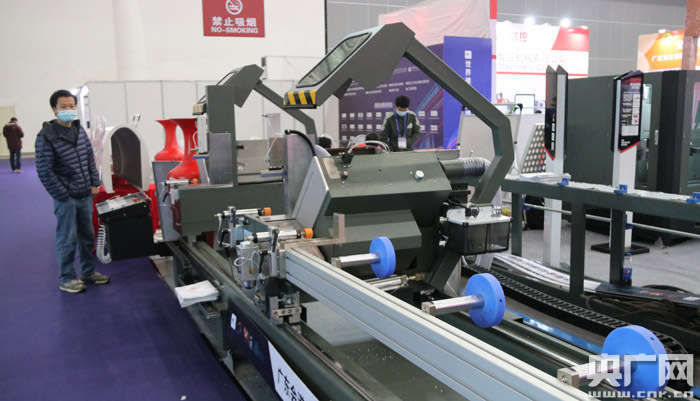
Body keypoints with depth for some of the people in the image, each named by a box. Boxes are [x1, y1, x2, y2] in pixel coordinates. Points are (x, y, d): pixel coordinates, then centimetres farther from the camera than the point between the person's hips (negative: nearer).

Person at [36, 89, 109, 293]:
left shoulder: (80, 131, 6)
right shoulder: (46, 137, -14)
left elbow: (90, 158, 14)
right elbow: (44, 171, -15)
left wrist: (94, 184, 6)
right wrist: (62, 195, -15)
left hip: (86, 195, 6)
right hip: (66, 198, -6)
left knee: (87, 236, 16)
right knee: (67, 239, 2)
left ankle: (88, 272, 30)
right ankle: (66, 279, 16)